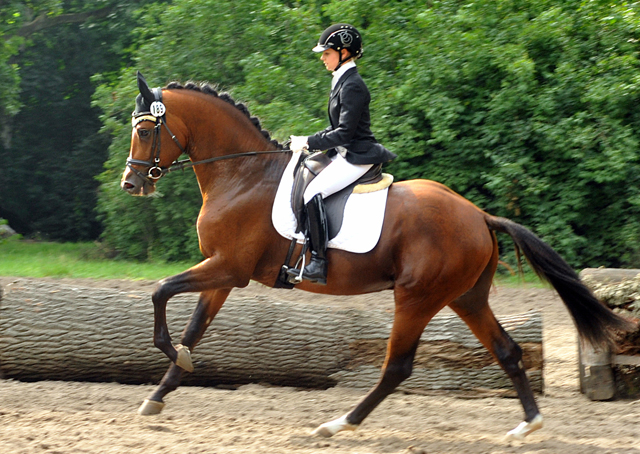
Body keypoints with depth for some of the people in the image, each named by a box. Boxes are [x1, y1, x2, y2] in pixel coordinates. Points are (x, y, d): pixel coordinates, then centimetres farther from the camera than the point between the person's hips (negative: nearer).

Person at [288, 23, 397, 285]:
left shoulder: (352, 86, -17)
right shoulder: (342, 81, 14)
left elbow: (344, 133, -21)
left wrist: (309, 143, -17)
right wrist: (308, 141, 10)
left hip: (357, 157, -11)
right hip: (345, 154, 11)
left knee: (314, 192, -25)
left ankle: (318, 265, -25)